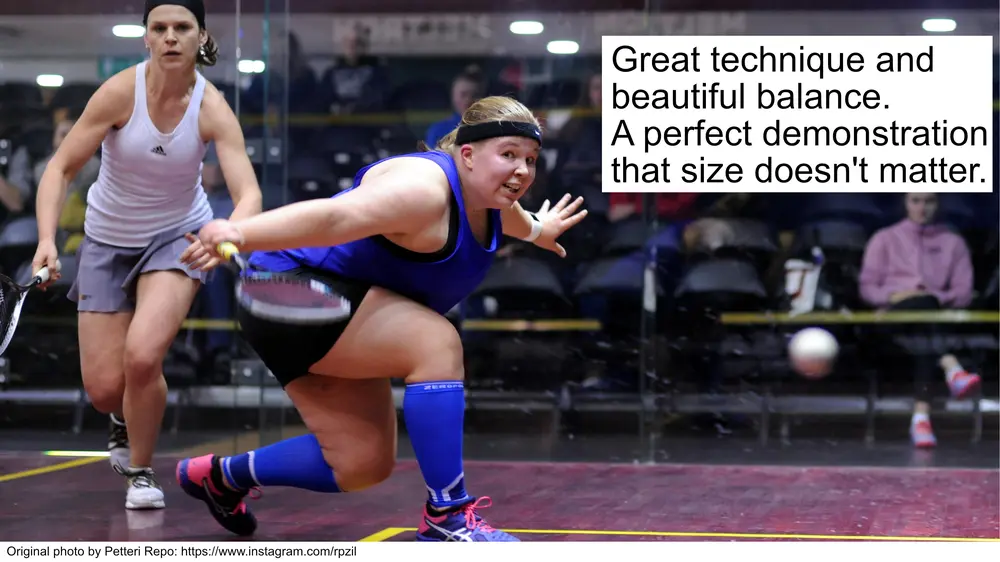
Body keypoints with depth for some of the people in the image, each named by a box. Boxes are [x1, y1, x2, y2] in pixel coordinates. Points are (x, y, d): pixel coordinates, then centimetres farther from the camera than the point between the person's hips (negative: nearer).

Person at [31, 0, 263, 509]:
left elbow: (248, 194, -30)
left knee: (142, 356, -24)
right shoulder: (121, 92, -21)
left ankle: (140, 469, 4)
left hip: (177, 238, -1)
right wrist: (47, 240, -33)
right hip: (108, 241, 1)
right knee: (104, 389, -3)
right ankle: (127, 418, 38)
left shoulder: (212, 109, -20)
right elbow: (61, 167, -18)